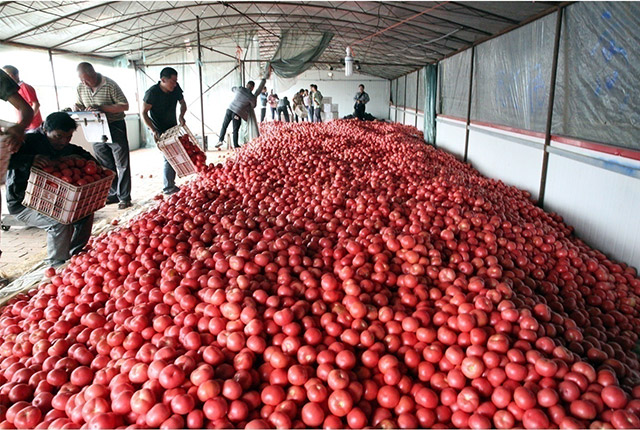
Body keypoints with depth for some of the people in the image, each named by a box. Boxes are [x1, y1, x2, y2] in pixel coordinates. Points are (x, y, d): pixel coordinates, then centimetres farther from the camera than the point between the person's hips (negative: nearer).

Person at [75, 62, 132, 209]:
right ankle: (112, 194, 23)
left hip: (114, 127, -6)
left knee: (122, 164, -1)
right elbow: (80, 105, 18)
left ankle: (124, 197, 5)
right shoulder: (81, 87, 3)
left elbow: (125, 106, -16)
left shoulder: (109, 85, -14)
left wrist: (101, 107, -24)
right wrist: (76, 109, -7)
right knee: (105, 166, 12)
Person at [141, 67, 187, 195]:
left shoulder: (176, 88, -5)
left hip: (173, 127, 7)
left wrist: (181, 116, -10)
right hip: (160, 131, -7)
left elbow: (182, 103, 10)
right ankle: (168, 188, -3)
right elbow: (144, 113, -15)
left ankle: (171, 185, 27)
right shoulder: (152, 92, -21)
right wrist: (153, 130, -22)